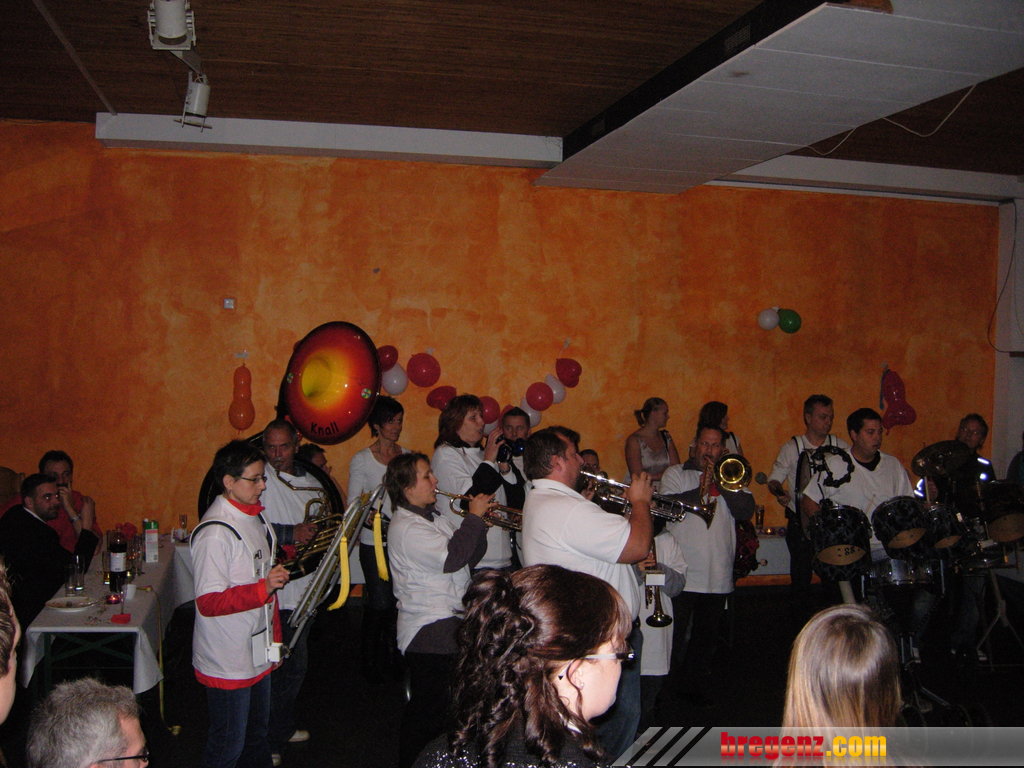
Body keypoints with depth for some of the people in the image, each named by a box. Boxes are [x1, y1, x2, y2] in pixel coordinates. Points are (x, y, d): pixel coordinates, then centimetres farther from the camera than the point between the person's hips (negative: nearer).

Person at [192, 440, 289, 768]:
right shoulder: (215, 532, -24)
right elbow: (208, 602, -27)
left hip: (258, 652, 9)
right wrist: (264, 588, -35)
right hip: (227, 663, -9)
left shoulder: (254, 516, 7)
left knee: (257, 732, 23)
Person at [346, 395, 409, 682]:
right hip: (375, 543, -4)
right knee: (379, 603, -2)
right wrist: (370, 519, -22)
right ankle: (370, 662, 15)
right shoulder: (361, 460, -3)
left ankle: (392, 659, 22)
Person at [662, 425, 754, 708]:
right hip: (682, 573, -3)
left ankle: (697, 686, 28)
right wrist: (701, 489, -19)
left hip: (718, 576, 3)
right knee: (673, 635, 3)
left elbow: (746, 510, -3)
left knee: (706, 636, 13)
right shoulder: (676, 474, 5)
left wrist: (720, 482, -11)